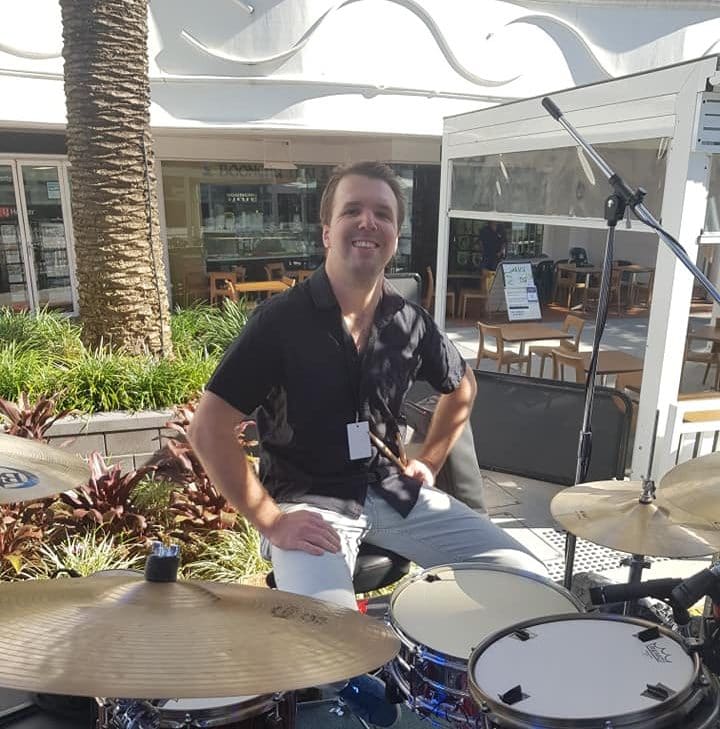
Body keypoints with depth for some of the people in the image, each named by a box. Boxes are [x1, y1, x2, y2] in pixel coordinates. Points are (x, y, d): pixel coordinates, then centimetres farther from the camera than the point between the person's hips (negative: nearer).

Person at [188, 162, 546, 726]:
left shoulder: (410, 320, -1)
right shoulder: (281, 319, -15)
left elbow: (462, 387, 19)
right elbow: (208, 429, -15)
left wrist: (429, 462, 10)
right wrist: (270, 521, -16)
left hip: (392, 491, 5)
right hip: (308, 499, -4)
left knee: (529, 580, -3)